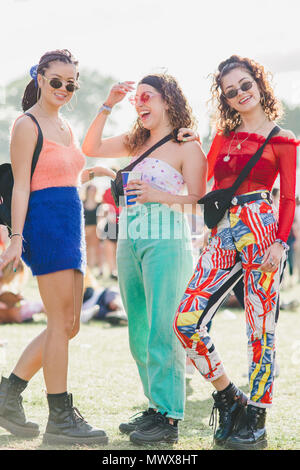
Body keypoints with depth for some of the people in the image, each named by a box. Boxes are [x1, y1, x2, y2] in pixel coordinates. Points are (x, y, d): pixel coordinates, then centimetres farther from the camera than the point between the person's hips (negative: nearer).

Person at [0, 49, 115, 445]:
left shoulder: (65, 127, 20)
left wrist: (91, 173, 13)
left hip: (70, 227, 9)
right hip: (45, 223, -9)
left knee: (67, 326, 8)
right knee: (62, 324, -8)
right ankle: (61, 419, -2)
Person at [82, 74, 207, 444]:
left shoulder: (188, 148, -1)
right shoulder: (135, 143, 17)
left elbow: (198, 200, -7)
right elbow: (90, 148, 18)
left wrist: (159, 195, -19)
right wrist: (108, 105, 12)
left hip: (166, 242, -7)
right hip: (129, 243, 7)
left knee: (162, 331, -11)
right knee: (139, 333, 8)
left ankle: (169, 418, -9)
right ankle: (156, 407, 16)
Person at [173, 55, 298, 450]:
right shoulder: (223, 136, 18)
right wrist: (190, 147, 12)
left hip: (260, 229, -5)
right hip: (223, 235, 5)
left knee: (260, 328, -3)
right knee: (186, 322, -6)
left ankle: (256, 420, 7)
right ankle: (230, 400, 11)